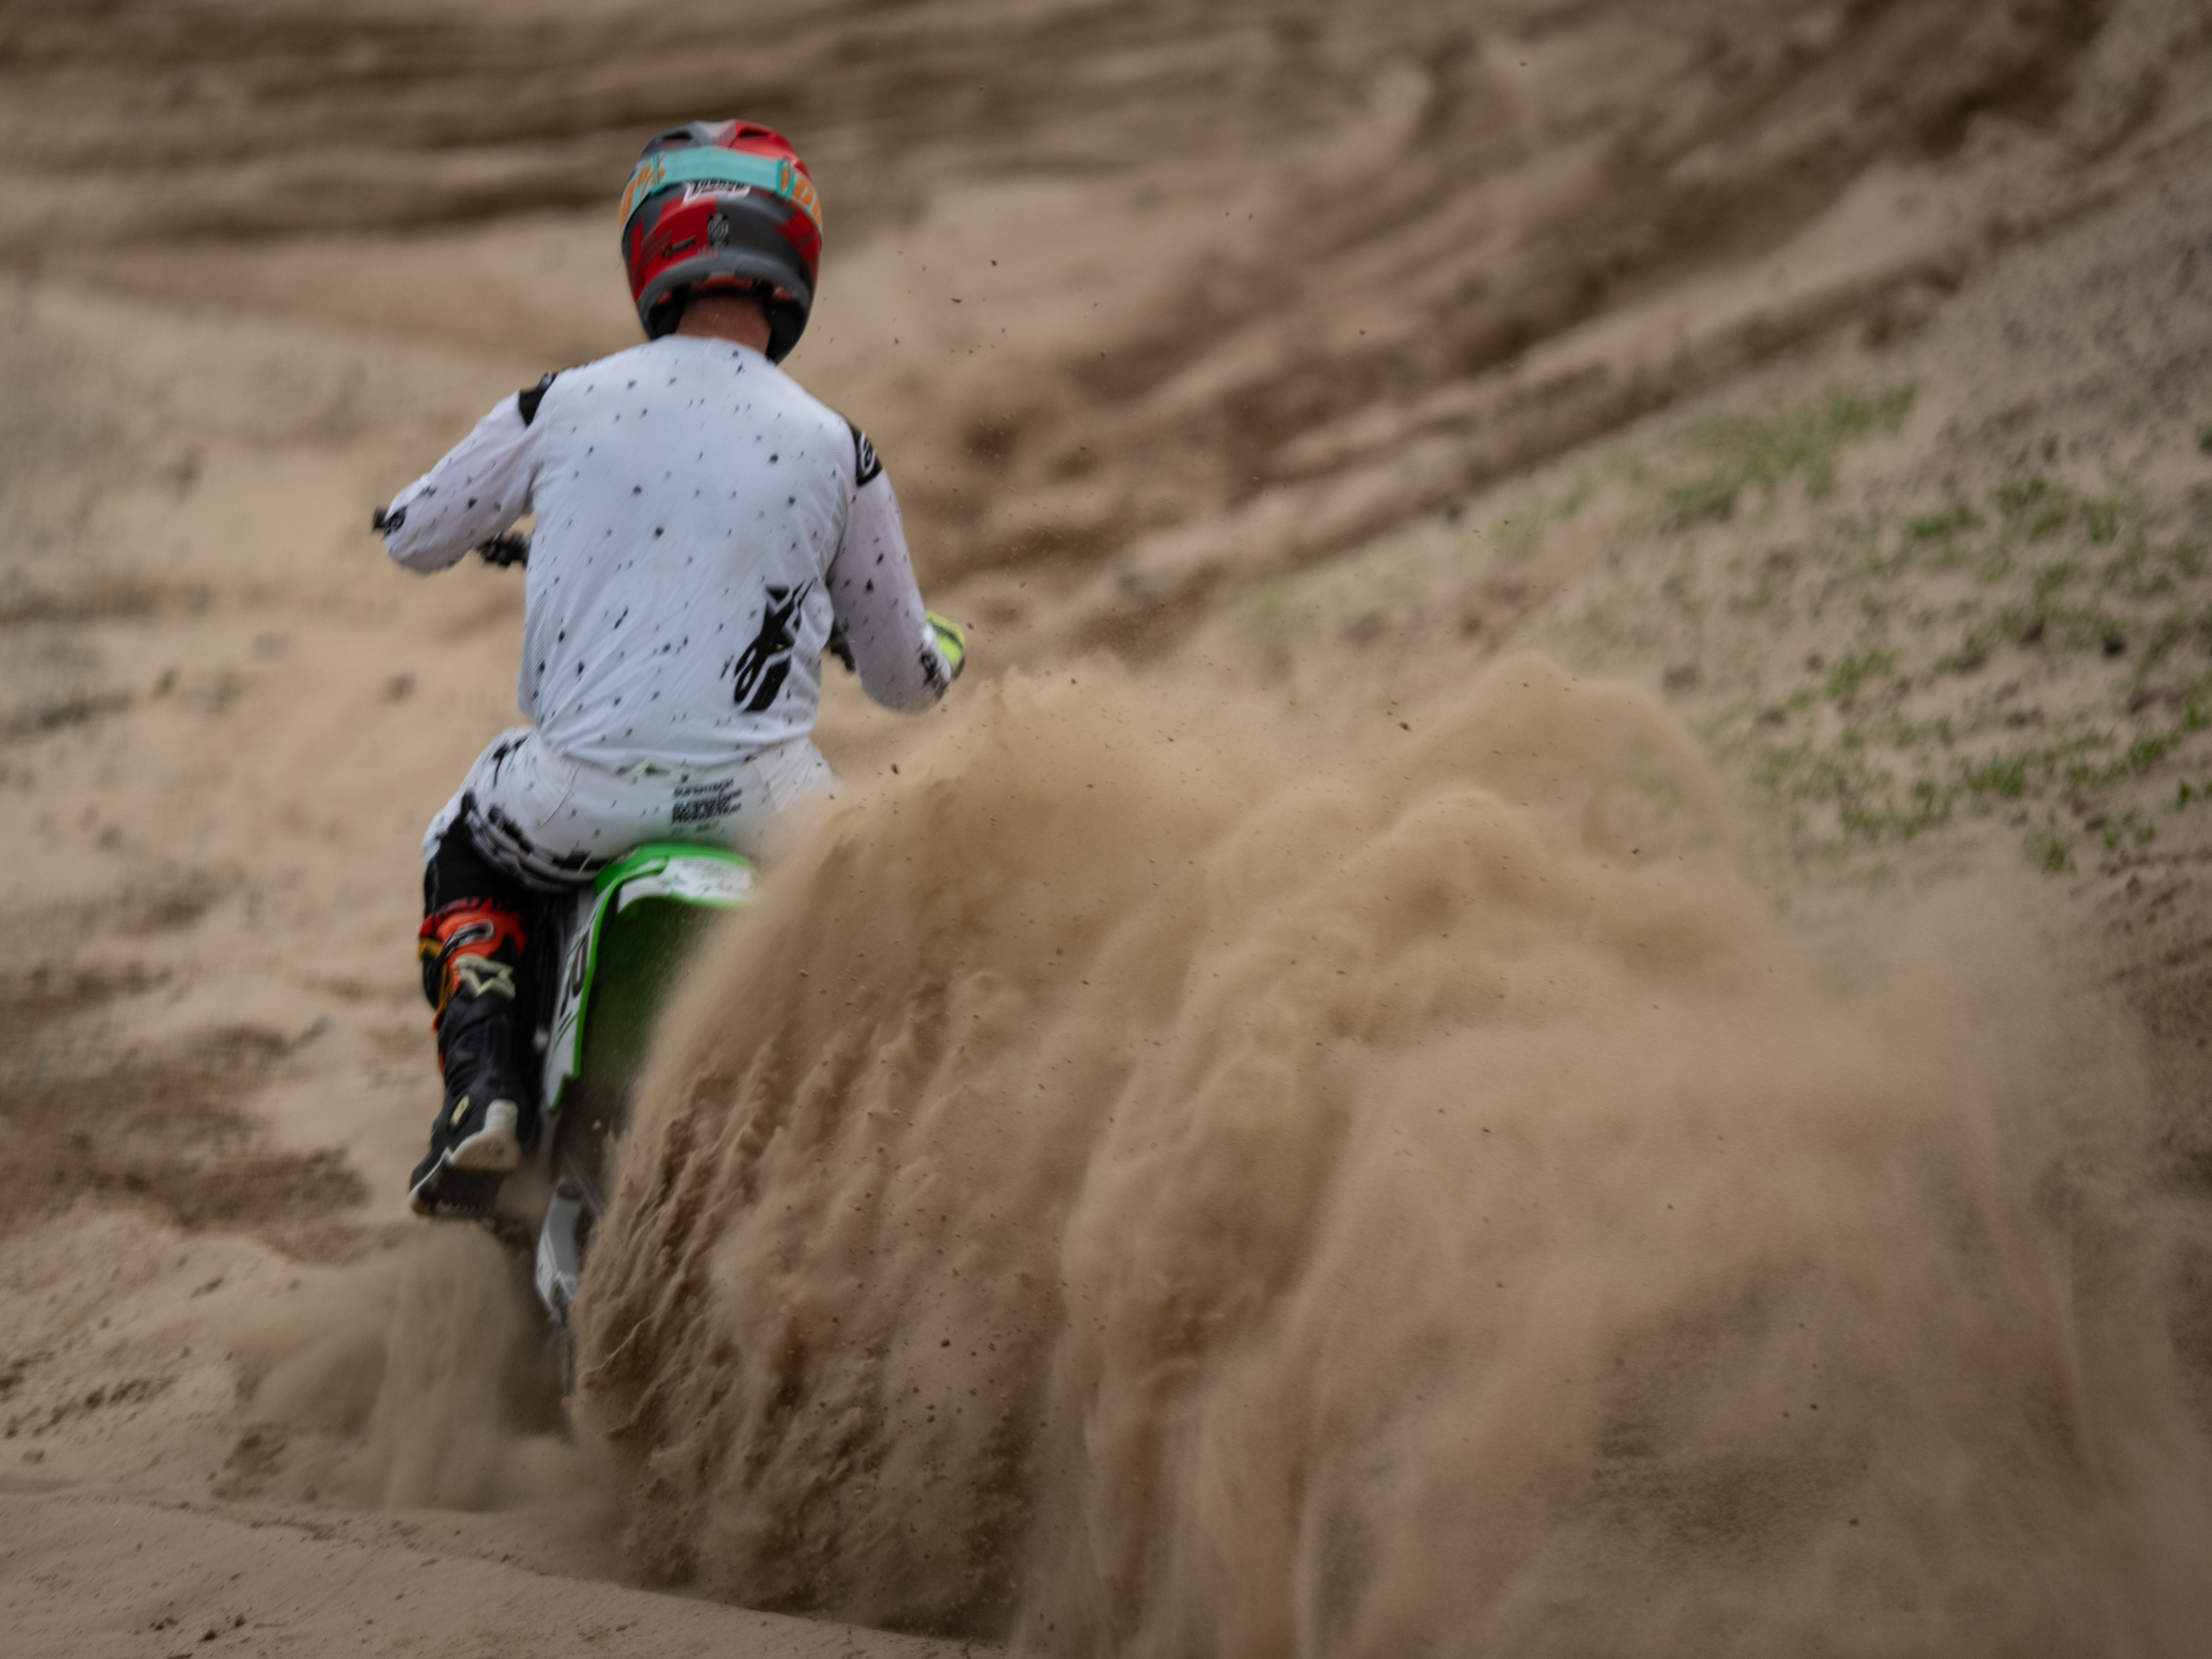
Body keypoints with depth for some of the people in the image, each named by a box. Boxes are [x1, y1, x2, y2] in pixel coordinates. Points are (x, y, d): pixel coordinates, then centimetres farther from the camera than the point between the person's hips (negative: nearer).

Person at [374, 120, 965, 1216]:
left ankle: (483, 1083, 8)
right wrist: (943, 655, 36)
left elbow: (410, 536, 16)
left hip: (582, 786, 0)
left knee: (463, 866, 32)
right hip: (758, 792, 0)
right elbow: (903, 677, 11)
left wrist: (506, 530, 39)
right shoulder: (834, 450, 0)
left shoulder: (565, 406, 0)